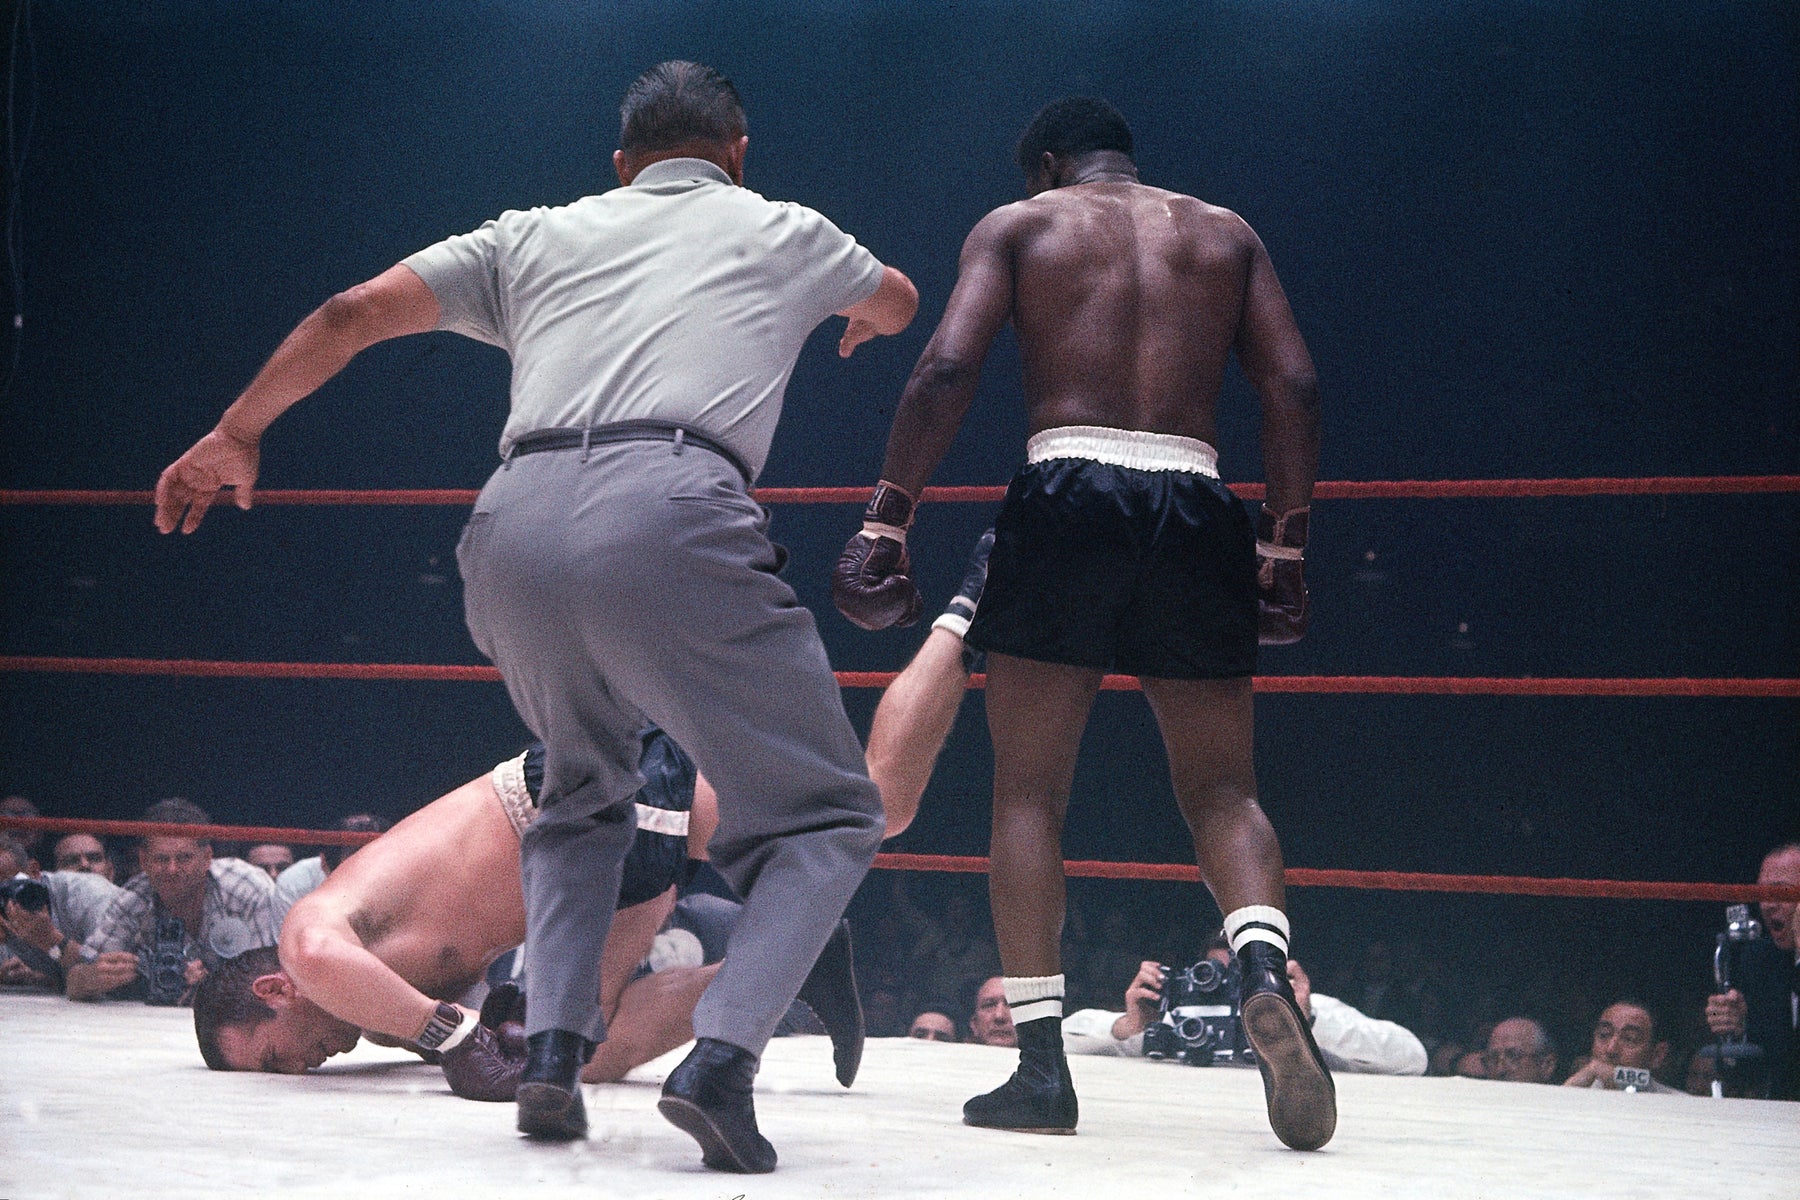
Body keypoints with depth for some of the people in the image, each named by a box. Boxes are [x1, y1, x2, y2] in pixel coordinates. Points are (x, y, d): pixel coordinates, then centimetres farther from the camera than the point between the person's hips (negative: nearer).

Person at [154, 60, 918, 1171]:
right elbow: (898, 303, 48)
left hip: (514, 527, 4)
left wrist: (235, 435, 33)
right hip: (669, 516, -3)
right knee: (823, 820, 9)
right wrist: (856, 320, 72)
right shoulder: (780, 231, 27)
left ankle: (554, 1047, 10)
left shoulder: (539, 235, 29)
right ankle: (722, 1057, -14)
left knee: (584, 798, 29)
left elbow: (357, 313, 21)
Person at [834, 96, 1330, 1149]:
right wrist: (1285, 548, 11)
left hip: (1068, 495, -2)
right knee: (1224, 790, 10)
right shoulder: (1227, 233, 19)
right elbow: (1294, 388, 8)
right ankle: (1266, 969, -19)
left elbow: (948, 369, -2)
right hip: (1195, 508, 2)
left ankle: (1041, 1063, 1)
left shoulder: (1018, 225, 12)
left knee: (1030, 793, 7)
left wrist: (885, 525, -3)